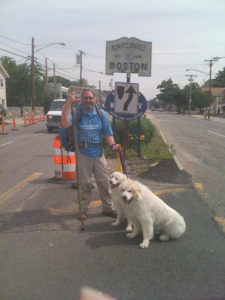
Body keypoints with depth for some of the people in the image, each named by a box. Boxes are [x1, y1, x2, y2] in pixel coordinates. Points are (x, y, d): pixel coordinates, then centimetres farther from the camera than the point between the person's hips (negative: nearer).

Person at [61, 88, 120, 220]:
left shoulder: (101, 113, 2)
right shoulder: (77, 112, -7)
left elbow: (108, 133, 5)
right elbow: (65, 124, -27)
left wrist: (112, 145, -14)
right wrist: (69, 103, -28)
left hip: (98, 153, 3)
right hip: (83, 153, -2)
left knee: (104, 182, 9)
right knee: (84, 183, 7)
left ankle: (108, 208, 25)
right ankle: (83, 209, 24)